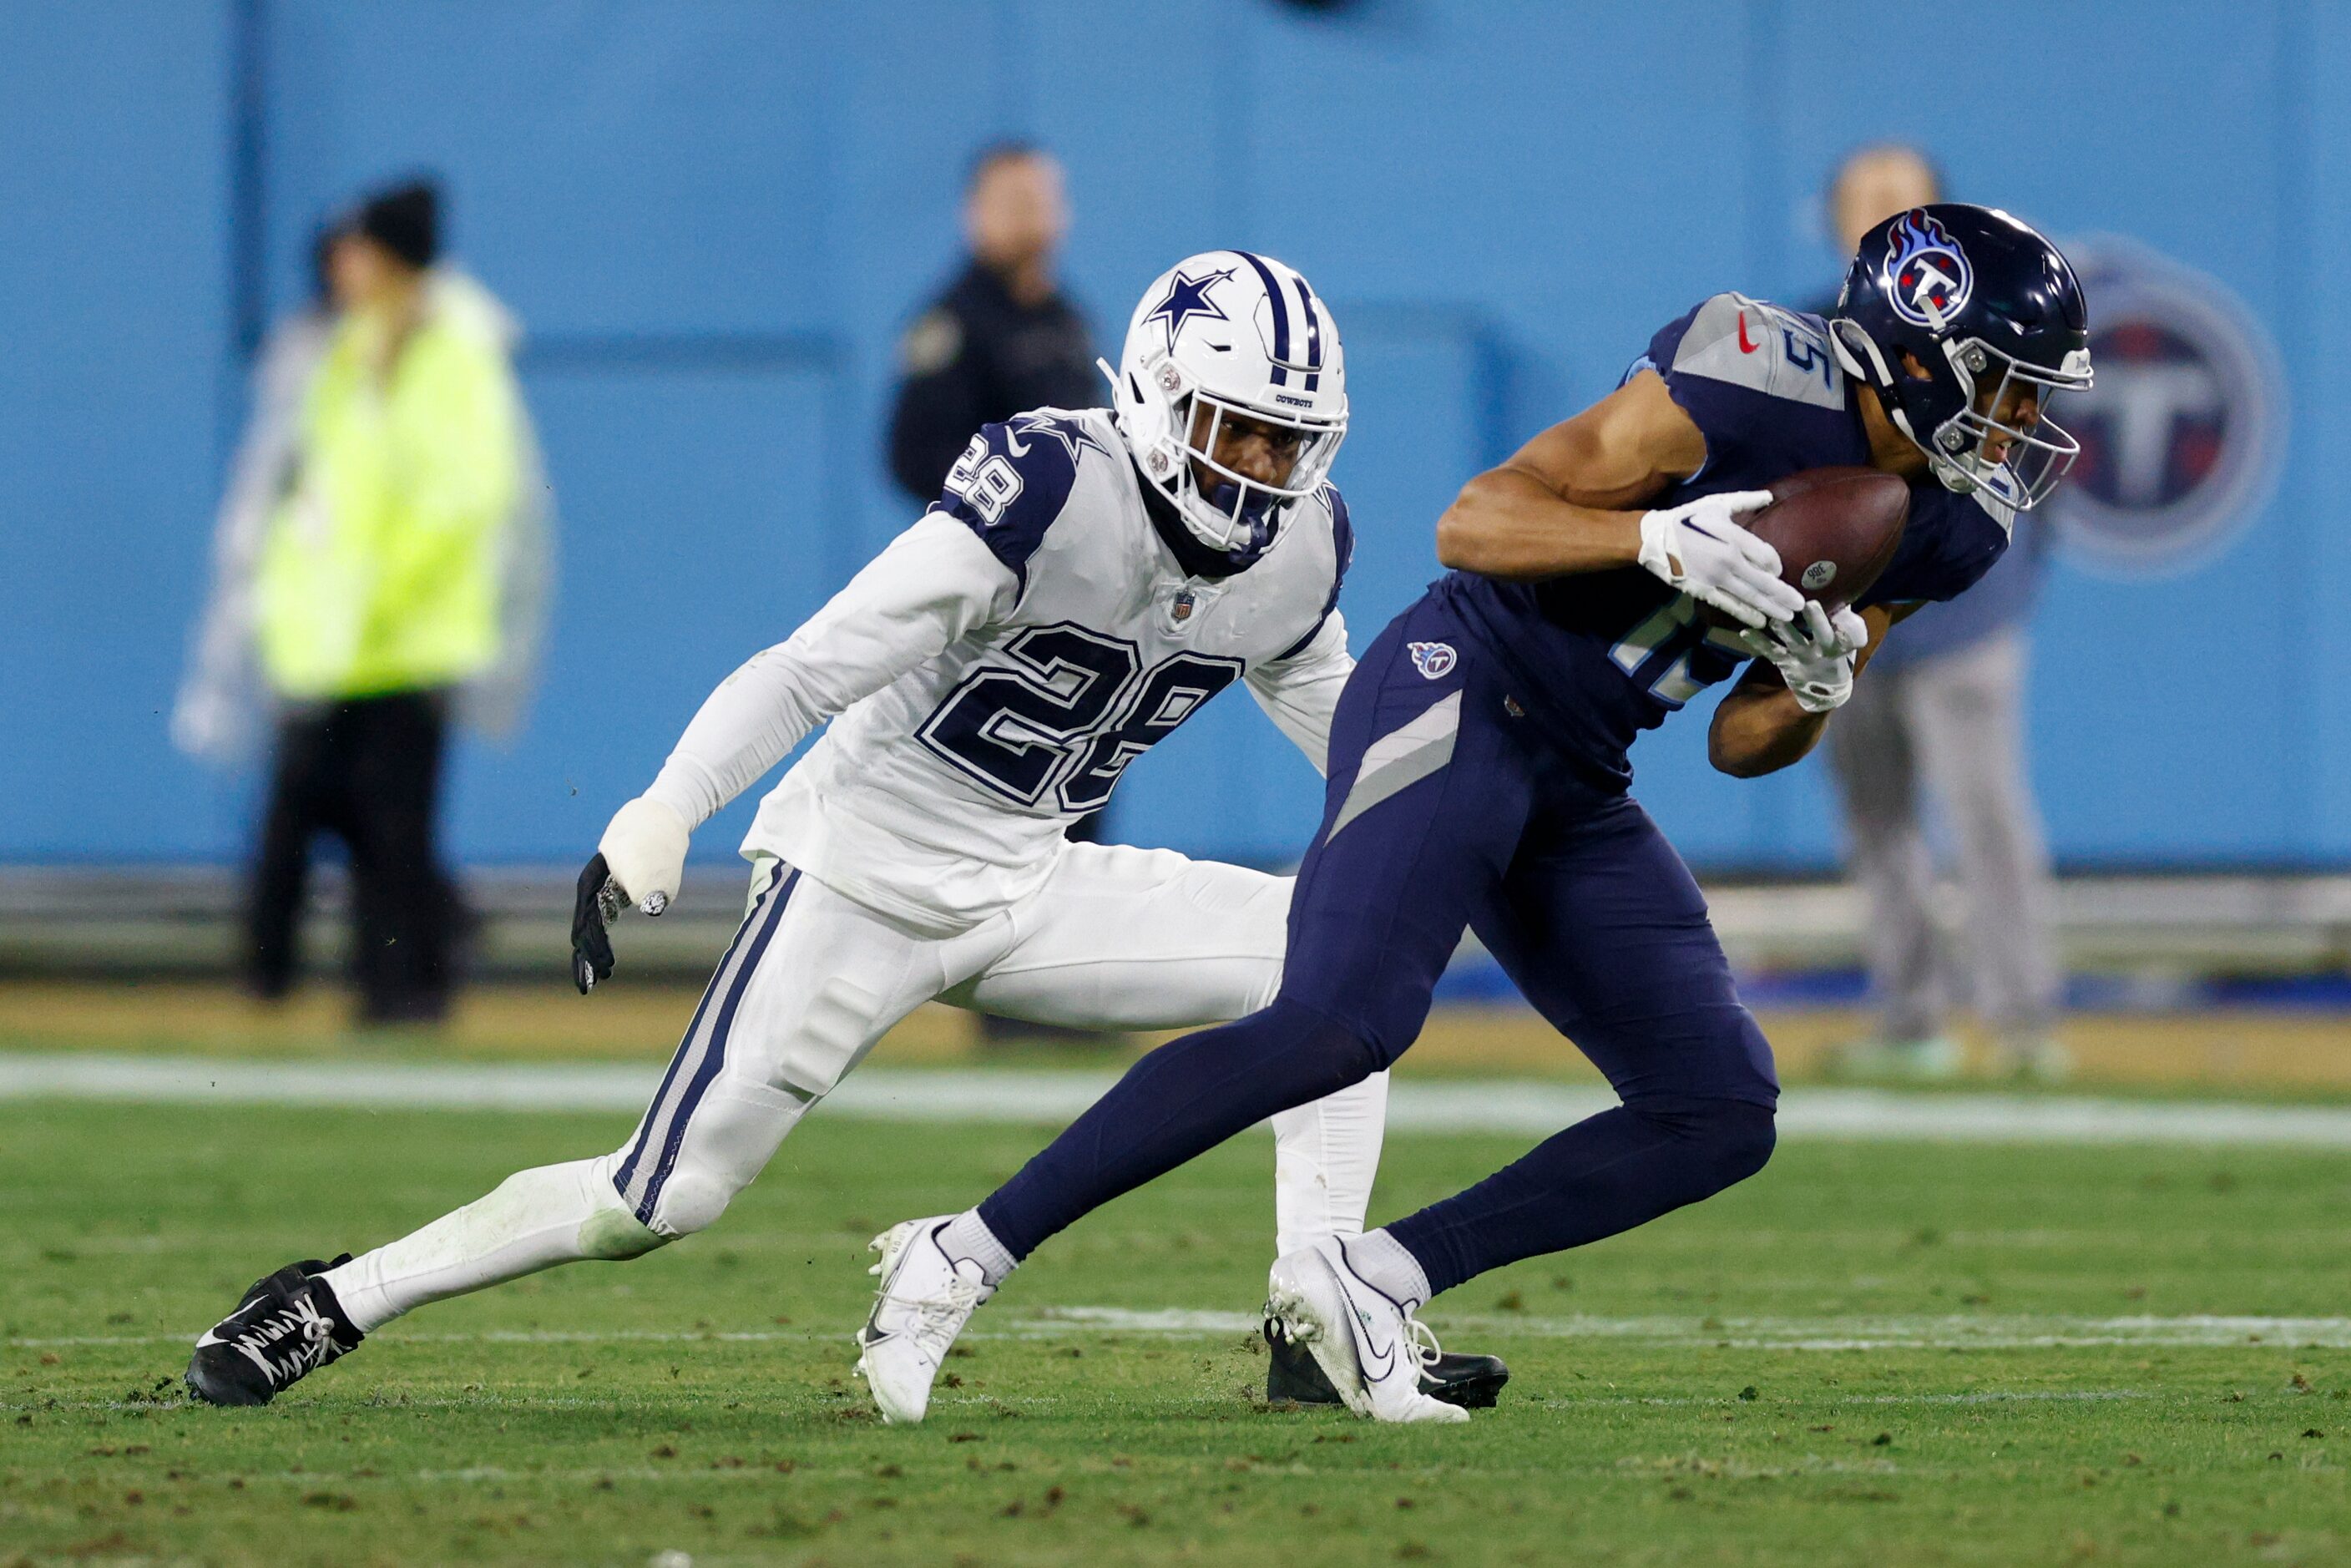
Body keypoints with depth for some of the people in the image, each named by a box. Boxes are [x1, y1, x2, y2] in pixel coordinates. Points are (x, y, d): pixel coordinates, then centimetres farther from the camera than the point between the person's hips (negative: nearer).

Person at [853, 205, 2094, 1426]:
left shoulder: (1938, 530, 8)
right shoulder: (1757, 385, -17)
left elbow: (1740, 749, 12)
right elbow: (1471, 523, -17)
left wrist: (1813, 692, -10)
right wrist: (1658, 535, -32)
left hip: (1575, 794, 9)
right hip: (1461, 697, -9)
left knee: (1723, 1119, 0)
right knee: (1343, 1023, -27)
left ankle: (1365, 1285, 1)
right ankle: (965, 1257, -23)